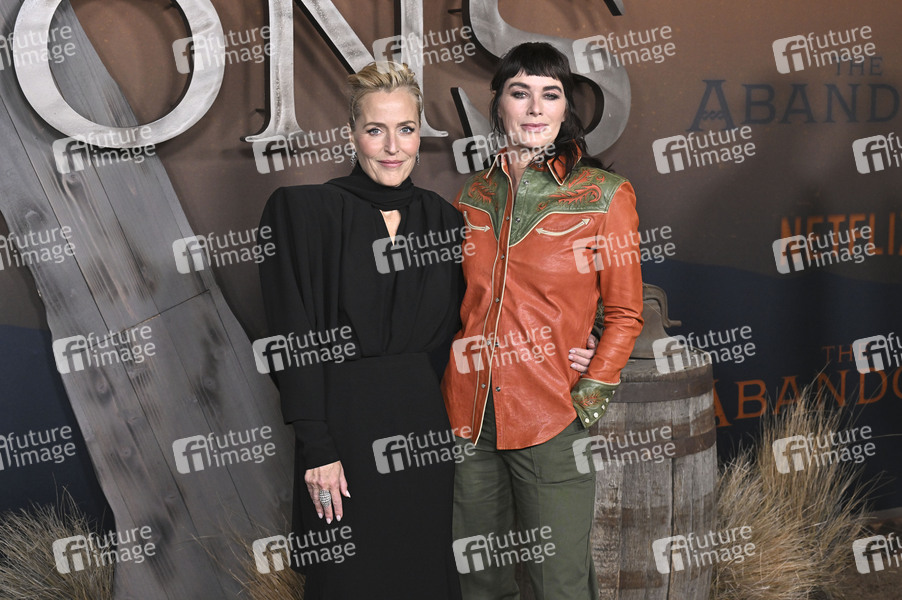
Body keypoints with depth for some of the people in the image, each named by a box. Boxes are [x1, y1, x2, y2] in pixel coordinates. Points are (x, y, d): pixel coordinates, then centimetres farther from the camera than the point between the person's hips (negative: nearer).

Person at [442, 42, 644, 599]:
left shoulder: (603, 196, -3)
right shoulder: (473, 196, 8)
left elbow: (624, 312, 0)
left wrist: (593, 396, -8)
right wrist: (444, 396, 9)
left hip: (551, 425, -3)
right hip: (467, 417, 4)